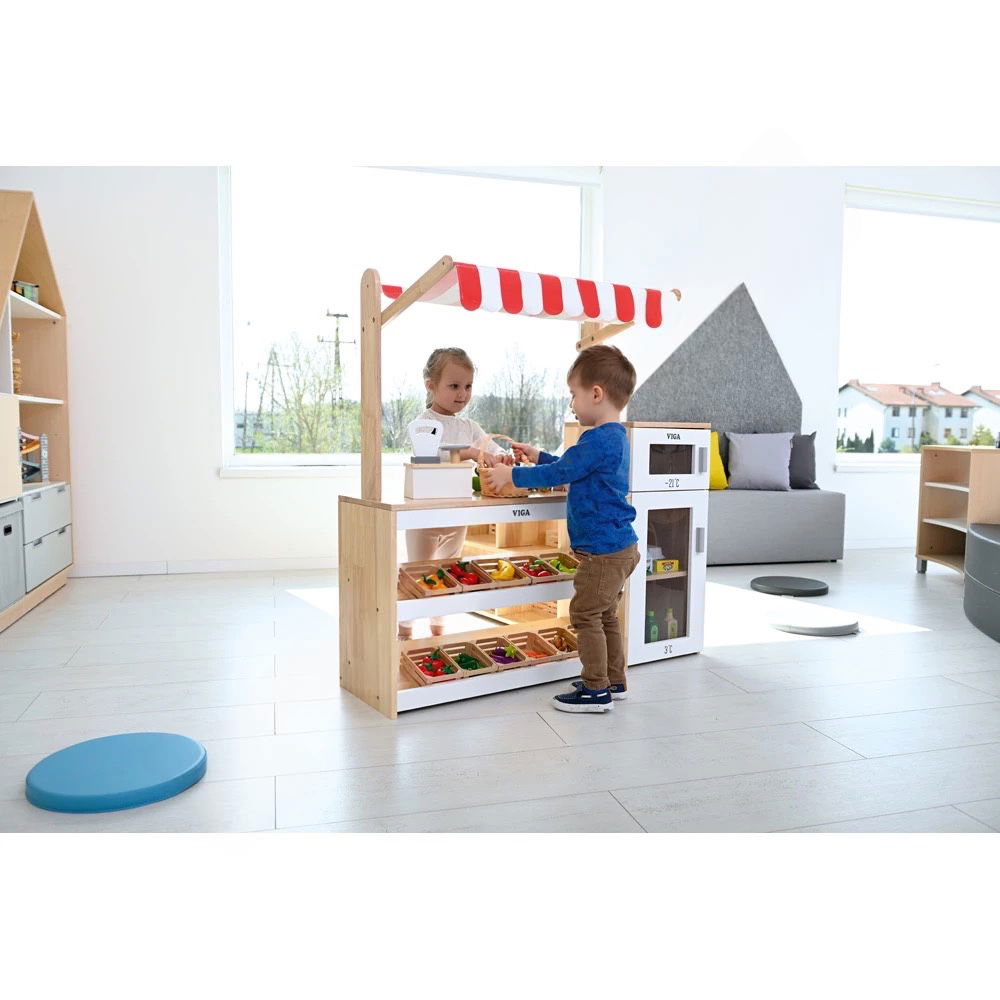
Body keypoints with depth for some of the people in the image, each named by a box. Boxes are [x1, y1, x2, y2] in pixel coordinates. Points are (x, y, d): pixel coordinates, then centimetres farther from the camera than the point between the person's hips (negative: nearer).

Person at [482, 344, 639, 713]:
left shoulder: (599, 439, -21)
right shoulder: (615, 436, 13)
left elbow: (558, 474, -18)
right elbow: (572, 467, 25)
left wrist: (511, 475, -8)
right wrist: (538, 457, 26)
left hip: (604, 550, -11)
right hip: (618, 546, 11)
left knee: (585, 614, -2)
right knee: (604, 614, 18)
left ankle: (596, 690, 6)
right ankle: (614, 682, 28)